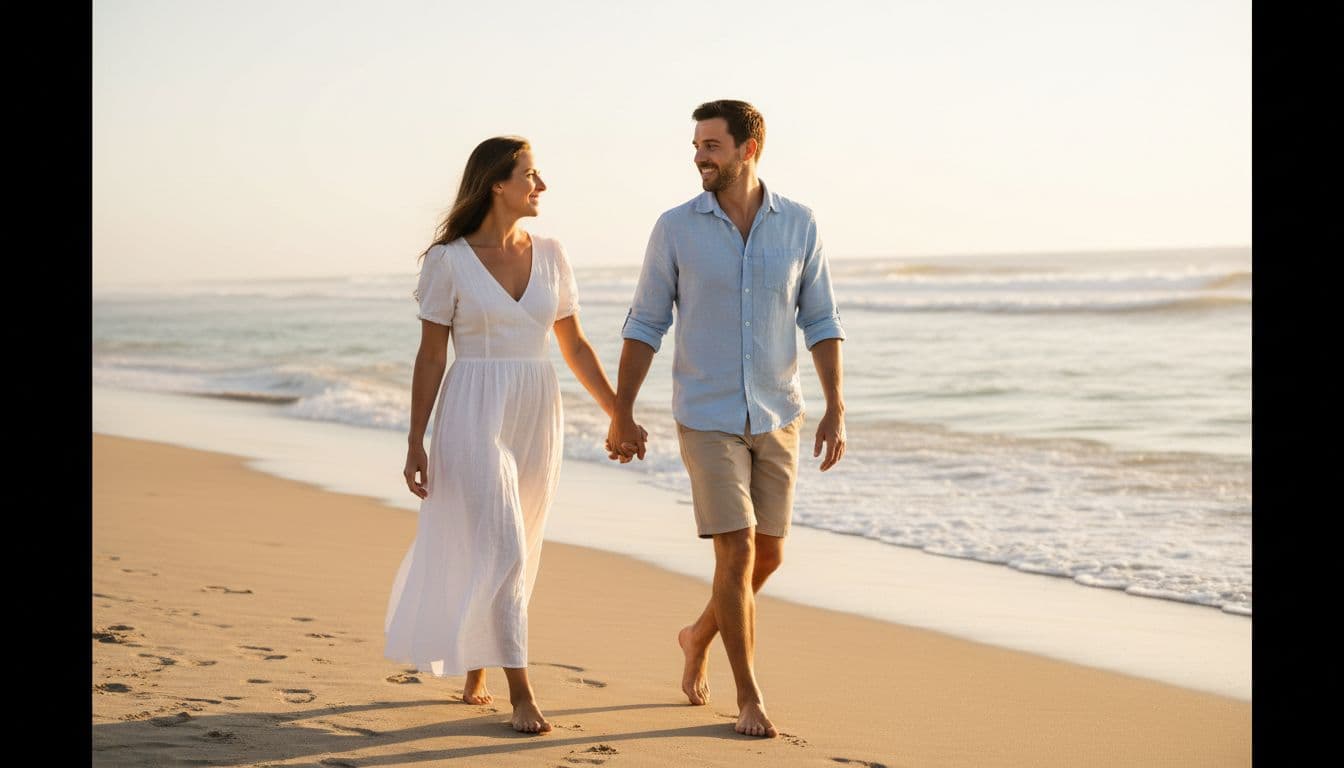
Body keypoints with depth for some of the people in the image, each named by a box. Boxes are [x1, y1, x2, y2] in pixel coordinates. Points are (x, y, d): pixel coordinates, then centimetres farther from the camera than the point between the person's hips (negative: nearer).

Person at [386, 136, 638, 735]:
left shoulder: (549, 255, 7)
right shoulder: (448, 260, -5)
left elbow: (574, 346, 12)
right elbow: (430, 357, -3)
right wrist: (416, 444, -5)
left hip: (537, 419, 5)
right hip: (475, 417, -5)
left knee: (515, 555, 12)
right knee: (500, 550, -12)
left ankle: (476, 671, 32)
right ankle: (521, 695, -7)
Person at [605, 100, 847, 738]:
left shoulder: (798, 225, -1)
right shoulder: (676, 228, -6)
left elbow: (820, 322, 2)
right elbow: (645, 325, 0)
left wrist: (835, 410, -5)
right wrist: (622, 415, -2)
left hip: (777, 417, 3)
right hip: (708, 418, -3)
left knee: (768, 555, 11)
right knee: (737, 553, -9)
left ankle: (699, 637, 39)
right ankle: (749, 698, 3)